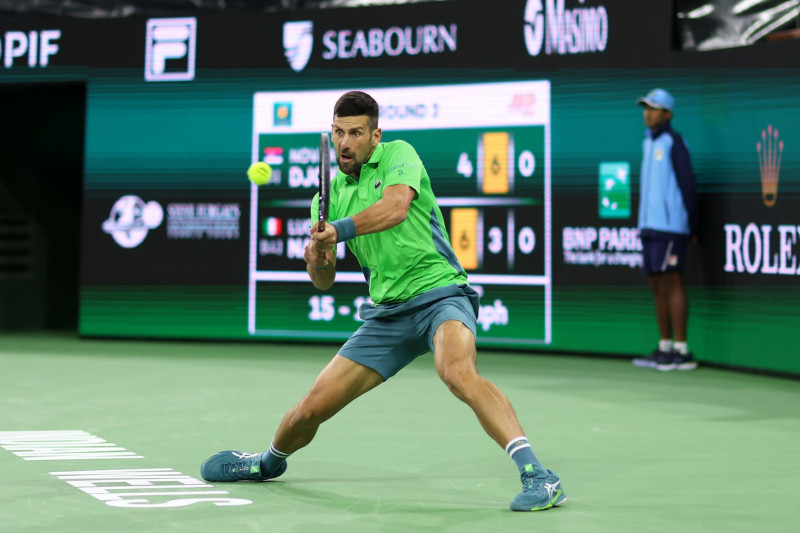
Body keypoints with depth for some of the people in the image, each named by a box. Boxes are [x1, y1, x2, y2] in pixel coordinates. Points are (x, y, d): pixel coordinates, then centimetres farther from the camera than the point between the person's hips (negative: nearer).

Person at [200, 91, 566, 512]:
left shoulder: (398, 154, -1)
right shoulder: (328, 198, 13)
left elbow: (397, 207, -23)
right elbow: (324, 281, 8)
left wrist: (339, 231, -29)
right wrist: (316, 260, -15)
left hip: (439, 292, -5)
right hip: (386, 314, 5)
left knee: (457, 370, -38)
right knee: (313, 406, 6)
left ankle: (536, 475, -39)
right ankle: (269, 463, 38)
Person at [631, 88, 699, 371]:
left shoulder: (673, 141, -6)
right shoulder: (650, 143, 19)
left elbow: (687, 183, -9)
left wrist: (692, 227, -11)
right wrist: (643, 225, 14)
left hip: (670, 224, -8)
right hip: (649, 225, 8)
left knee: (672, 282, -10)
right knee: (658, 285, 9)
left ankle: (682, 352, -9)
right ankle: (664, 349, 13)